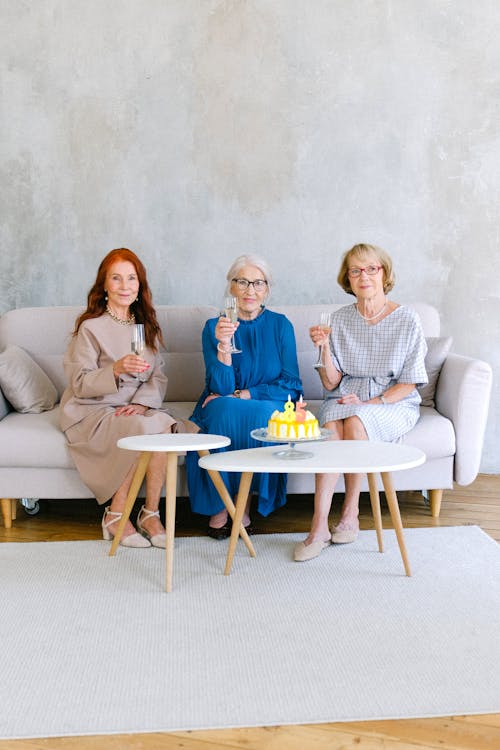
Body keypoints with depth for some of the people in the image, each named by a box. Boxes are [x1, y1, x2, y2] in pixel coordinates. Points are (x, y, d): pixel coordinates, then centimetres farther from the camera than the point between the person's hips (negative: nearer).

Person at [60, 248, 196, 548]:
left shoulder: (147, 325, 11)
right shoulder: (90, 327, -6)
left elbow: (158, 375, 7)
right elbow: (80, 384, -11)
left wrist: (143, 402, -13)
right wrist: (116, 370, -28)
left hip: (135, 409, 5)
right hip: (92, 412, -4)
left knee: (166, 426, -27)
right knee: (145, 431, -31)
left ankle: (151, 513, -15)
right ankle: (115, 516, -14)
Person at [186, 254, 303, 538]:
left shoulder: (280, 325, 3)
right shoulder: (214, 327, 1)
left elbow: (290, 385, -2)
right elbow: (220, 388, -10)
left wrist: (242, 395, -12)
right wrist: (224, 345, -26)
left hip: (268, 409, 0)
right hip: (224, 414, 0)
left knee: (263, 414, -34)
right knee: (223, 409, -34)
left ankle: (242, 503, -16)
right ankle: (219, 506, -20)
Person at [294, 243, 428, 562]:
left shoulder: (407, 320, -3)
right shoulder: (340, 319, 4)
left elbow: (408, 384, -3)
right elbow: (331, 383, 2)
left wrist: (369, 403, -15)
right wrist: (323, 347, -15)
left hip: (393, 404, -2)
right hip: (346, 399, 2)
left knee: (355, 421, -34)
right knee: (331, 427, -31)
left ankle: (351, 513, -18)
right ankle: (320, 526, -32)